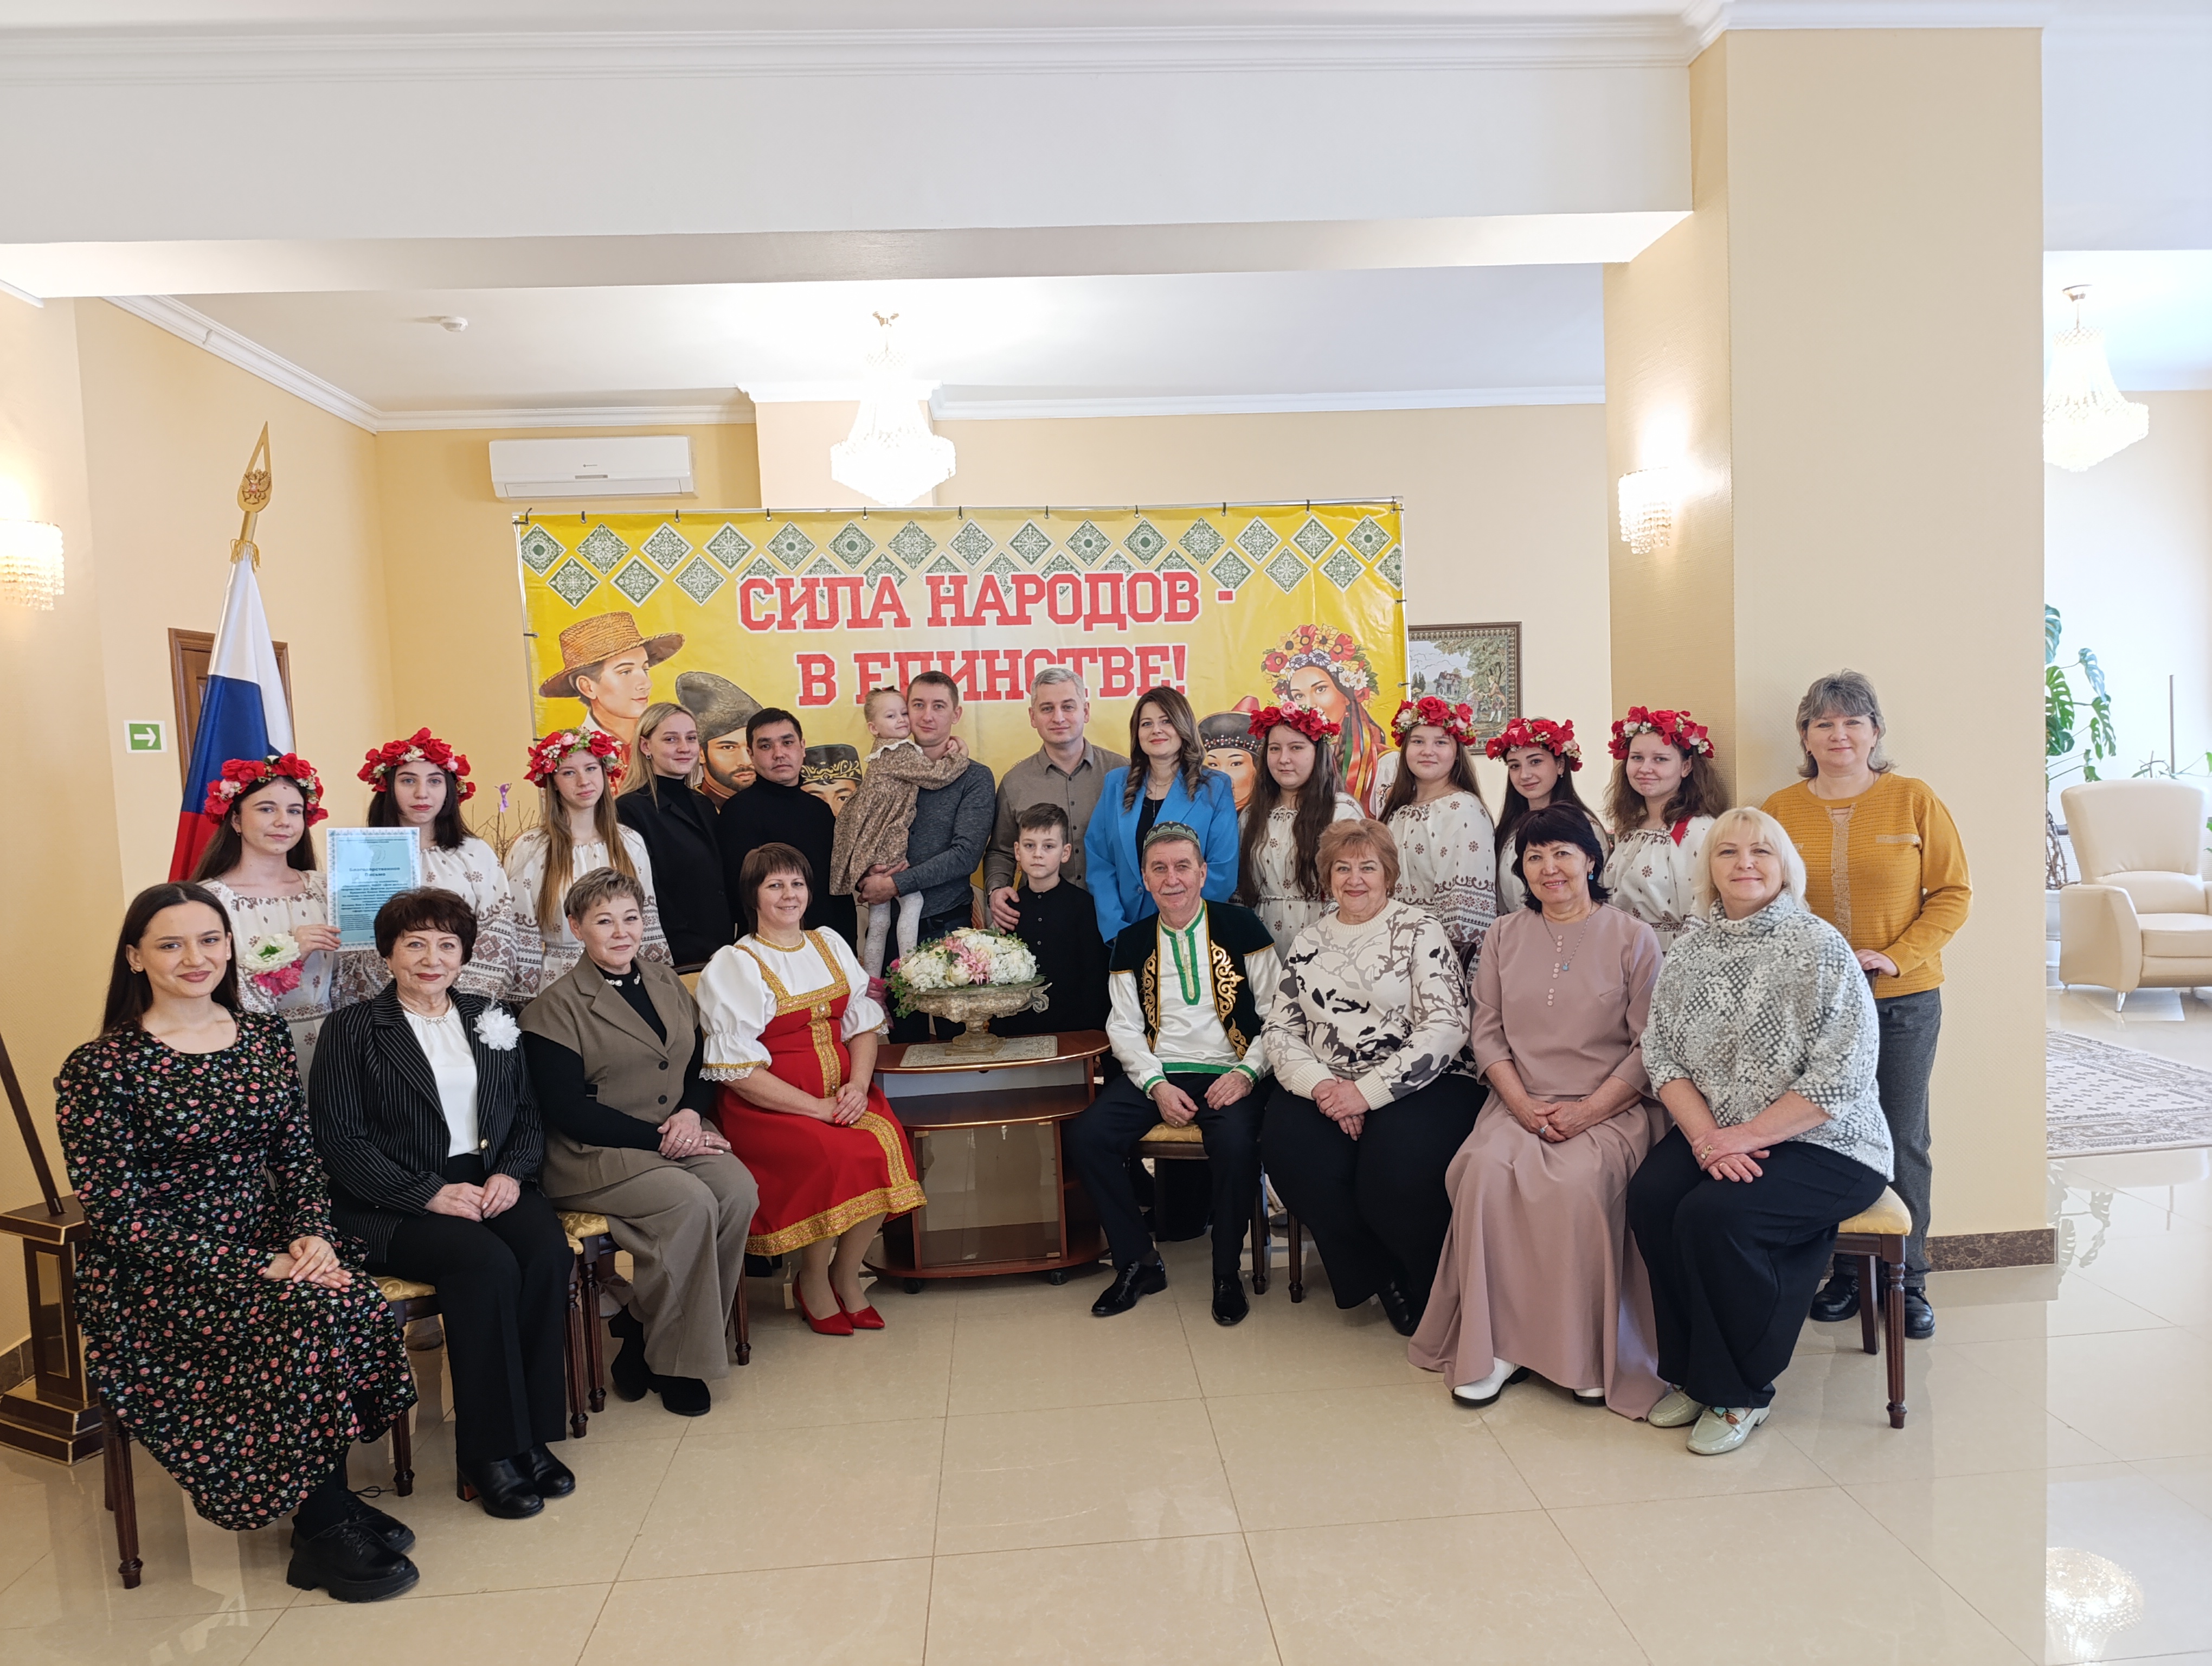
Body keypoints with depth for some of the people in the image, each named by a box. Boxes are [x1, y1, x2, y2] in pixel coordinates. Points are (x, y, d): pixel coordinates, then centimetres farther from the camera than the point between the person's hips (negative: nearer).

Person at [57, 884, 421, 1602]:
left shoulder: (265, 1036, 7)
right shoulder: (99, 1069, -8)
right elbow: (119, 1216, -13)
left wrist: (311, 1236, -11)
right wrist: (256, 1269, -20)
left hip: (269, 1251, 4)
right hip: (154, 1280, -4)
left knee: (362, 1307, -26)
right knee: (311, 1320, -30)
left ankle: (330, 1503, -5)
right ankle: (322, 1529, -10)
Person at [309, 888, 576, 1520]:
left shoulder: (492, 1020, 16)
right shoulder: (353, 1029, 3)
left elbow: (528, 1117, 15)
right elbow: (341, 1141, -6)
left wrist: (511, 1172, -7)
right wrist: (432, 1194, -17)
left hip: (491, 1183, 4)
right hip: (391, 1205, -4)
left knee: (549, 1253, -27)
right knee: (487, 1264, -31)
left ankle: (534, 1435, -15)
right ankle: (489, 1452, -19)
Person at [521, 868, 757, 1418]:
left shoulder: (668, 985, 15)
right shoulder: (555, 1009, -5)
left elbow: (702, 1068, 16)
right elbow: (568, 1112, -12)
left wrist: (690, 1113, -7)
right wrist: (658, 1138, -16)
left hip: (678, 1140, 6)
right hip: (595, 1157, -6)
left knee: (739, 1189, -23)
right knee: (691, 1202, -30)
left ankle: (644, 1339, -7)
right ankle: (664, 1359, -8)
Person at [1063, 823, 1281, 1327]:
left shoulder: (1241, 927, 2)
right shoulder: (1131, 943, 11)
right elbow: (1124, 1027, 7)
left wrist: (1247, 1072, -14)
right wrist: (1156, 1085, -9)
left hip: (1227, 1074, -3)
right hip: (1156, 1075, 3)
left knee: (1236, 1144, -33)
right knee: (1085, 1137, -19)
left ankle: (1227, 1270, -7)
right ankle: (1138, 1262, -1)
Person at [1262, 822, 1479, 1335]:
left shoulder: (1419, 931, 2)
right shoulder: (1309, 941, 15)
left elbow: (1446, 1028, -8)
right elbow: (1281, 1028, 11)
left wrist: (1368, 1092, -15)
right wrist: (1318, 1083, -9)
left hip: (1416, 1089, -3)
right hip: (1324, 1090, 4)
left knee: (1397, 1167, -33)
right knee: (1290, 1150, -27)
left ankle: (1425, 1287, 0)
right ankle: (1380, 1274, -1)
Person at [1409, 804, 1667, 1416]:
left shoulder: (1633, 939, 4)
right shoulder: (1504, 936, 14)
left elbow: (1650, 1046, -1)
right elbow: (1488, 1032, 8)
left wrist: (1587, 1111, -13)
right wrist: (1524, 1104, -8)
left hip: (1611, 1109, -2)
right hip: (1520, 1103, 3)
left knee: (1579, 1182, -33)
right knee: (1488, 1171, -28)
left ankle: (1590, 1352, -14)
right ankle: (1497, 1345, -18)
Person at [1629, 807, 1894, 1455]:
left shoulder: (1820, 946, -9)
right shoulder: (1690, 951, 8)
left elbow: (1842, 1078, -15)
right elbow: (1661, 1054, 3)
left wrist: (1745, 1136, -18)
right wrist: (1706, 1136, -13)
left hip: (1822, 1145, -5)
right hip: (1716, 1138, 5)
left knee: (1716, 1213, -27)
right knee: (1650, 1194, -21)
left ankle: (1739, 1391, -4)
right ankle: (1691, 1374, -1)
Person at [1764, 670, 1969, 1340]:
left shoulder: (1914, 800, 0)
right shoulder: (1781, 811, 3)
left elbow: (1952, 894, 0)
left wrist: (1896, 957, -12)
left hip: (1904, 1000, -1)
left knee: (1904, 1142, 6)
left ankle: (1908, 1282, 21)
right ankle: (1844, 1276, 21)